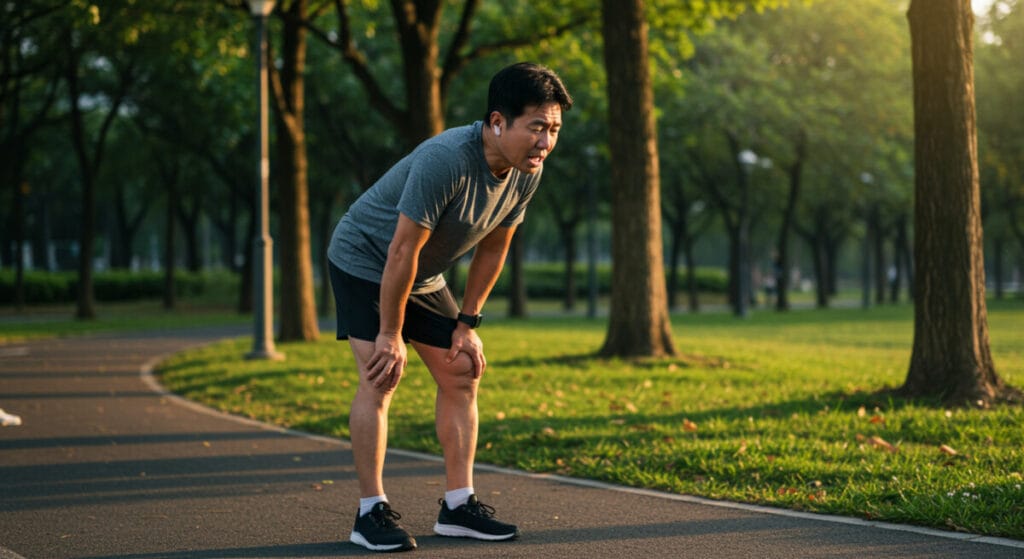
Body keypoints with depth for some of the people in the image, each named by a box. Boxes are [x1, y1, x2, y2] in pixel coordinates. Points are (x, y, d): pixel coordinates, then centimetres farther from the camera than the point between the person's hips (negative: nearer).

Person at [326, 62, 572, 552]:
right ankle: (371, 512, -11)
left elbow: (493, 247, 3)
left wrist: (468, 322, 3)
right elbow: (403, 249, -31)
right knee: (380, 379, -17)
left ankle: (459, 506, 8)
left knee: (462, 374, 2)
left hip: (423, 277, 8)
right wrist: (391, 335, -25)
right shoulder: (445, 161, -35)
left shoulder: (527, 172, -11)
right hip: (365, 261, -8)